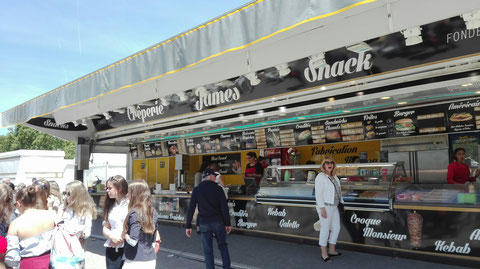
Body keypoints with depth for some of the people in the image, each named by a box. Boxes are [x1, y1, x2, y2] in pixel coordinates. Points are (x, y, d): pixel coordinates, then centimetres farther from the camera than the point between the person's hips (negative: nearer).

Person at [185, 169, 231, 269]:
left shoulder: (196, 190, -1)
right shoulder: (218, 188, -5)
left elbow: (191, 209, -3)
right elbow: (224, 208, -7)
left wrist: (188, 226, 1)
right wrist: (227, 223, 1)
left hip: (204, 224, 1)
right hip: (218, 222, 0)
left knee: (208, 250, 9)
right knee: (223, 246, 17)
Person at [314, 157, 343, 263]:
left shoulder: (334, 176, 12)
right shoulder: (320, 177, -13)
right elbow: (318, 194, -17)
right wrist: (322, 209, -21)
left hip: (334, 206, 9)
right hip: (325, 206, -9)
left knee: (336, 228, 14)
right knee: (325, 229, -1)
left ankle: (331, 251, 28)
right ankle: (324, 254, 10)